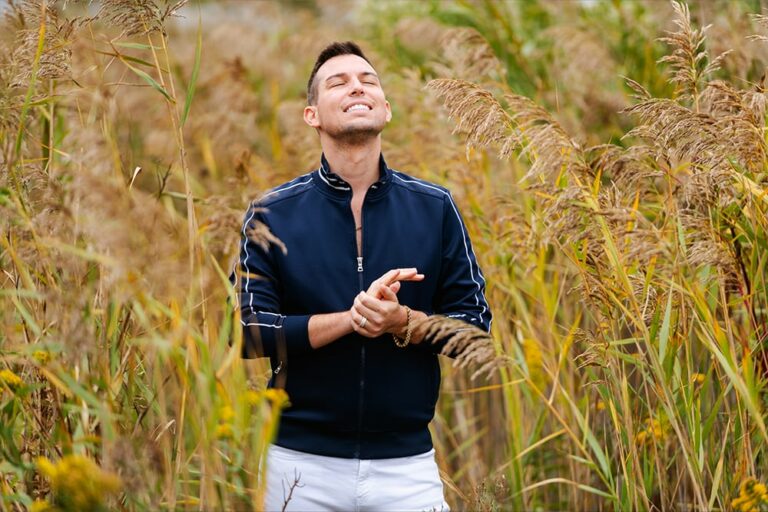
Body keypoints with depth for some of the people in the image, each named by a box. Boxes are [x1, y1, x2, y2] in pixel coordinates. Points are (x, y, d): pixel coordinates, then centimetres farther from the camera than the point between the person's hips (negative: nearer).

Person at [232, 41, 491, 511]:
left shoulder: (435, 208, 3)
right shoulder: (272, 215, 0)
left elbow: (475, 324, 2)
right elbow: (250, 331, -6)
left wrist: (403, 322, -17)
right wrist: (348, 319, -19)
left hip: (408, 461, 1)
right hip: (301, 461, -1)